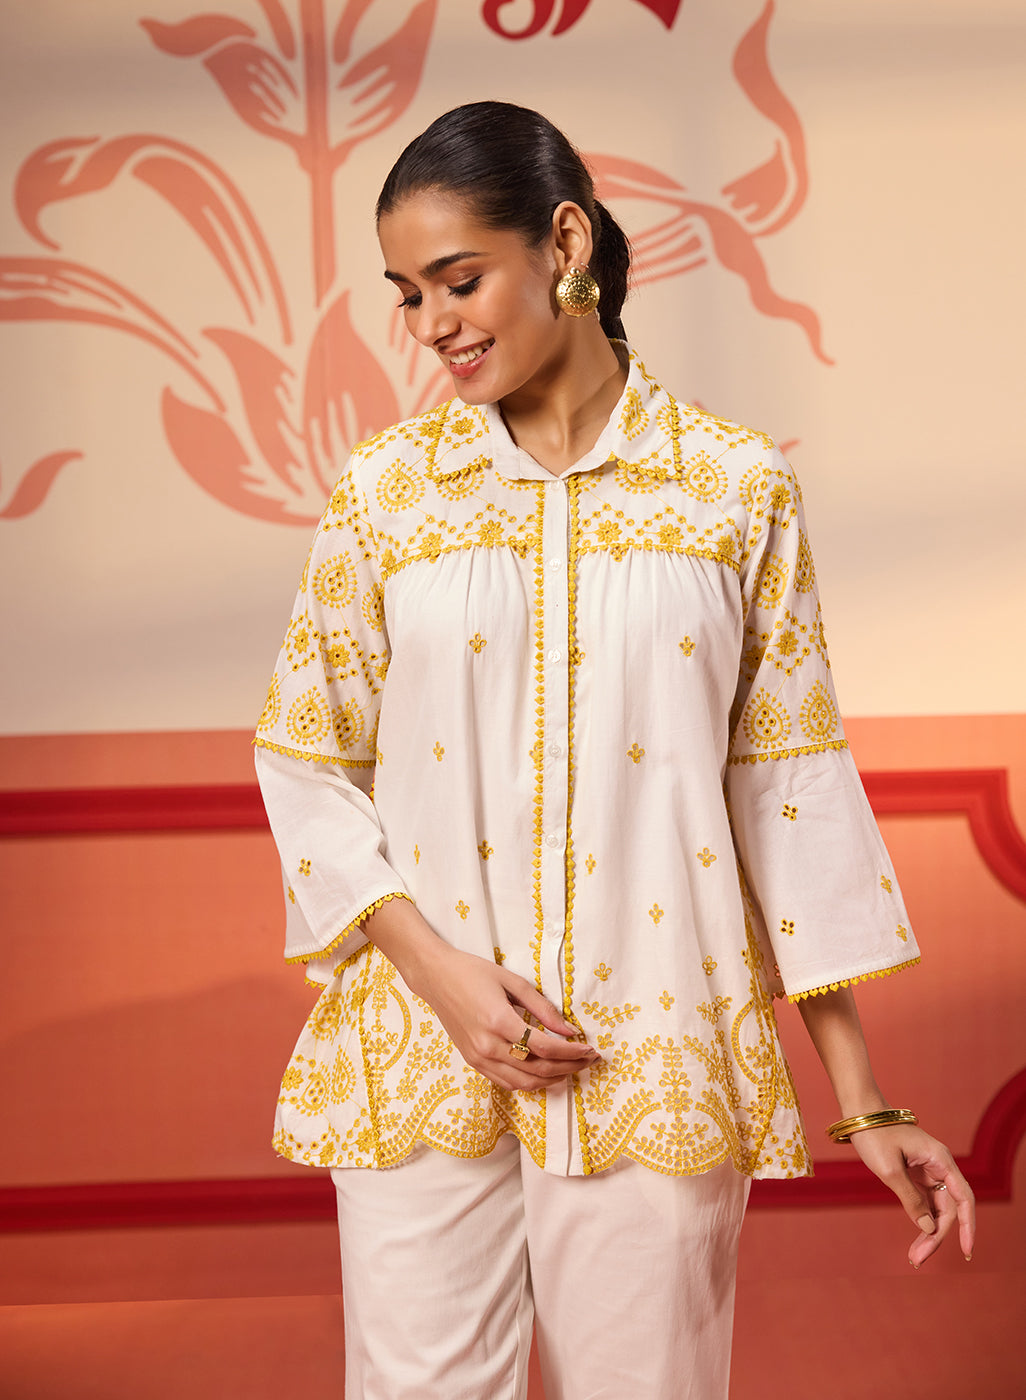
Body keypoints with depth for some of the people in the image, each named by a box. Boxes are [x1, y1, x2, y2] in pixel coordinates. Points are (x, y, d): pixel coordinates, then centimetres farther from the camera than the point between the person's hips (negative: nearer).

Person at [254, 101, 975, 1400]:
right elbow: (305, 765, 5)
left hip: (657, 1063, 0)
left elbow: (791, 787, 2)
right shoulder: (384, 490, 3)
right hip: (422, 1058, 1)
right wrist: (439, 974, -10)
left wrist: (864, 1103, 2)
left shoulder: (736, 487, 1)